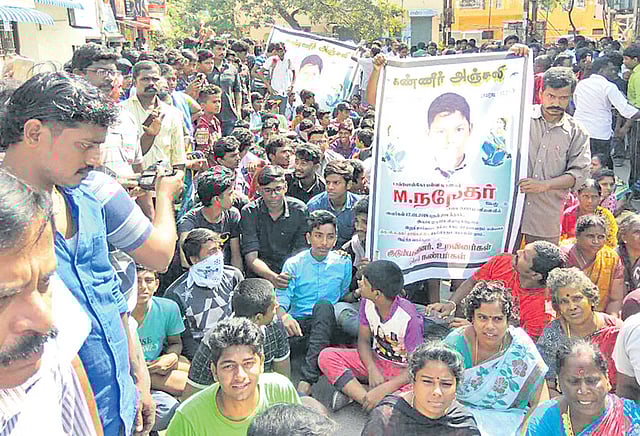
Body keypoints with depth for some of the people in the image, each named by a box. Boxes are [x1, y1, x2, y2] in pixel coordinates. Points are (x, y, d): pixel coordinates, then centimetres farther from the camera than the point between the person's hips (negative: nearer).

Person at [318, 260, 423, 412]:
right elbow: (363, 340, -1)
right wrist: (373, 370, -20)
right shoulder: (367, 303, -12)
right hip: (376, 360, 5)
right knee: (327, 356, -14)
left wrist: (383, 389, -32)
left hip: (403, 370, -5)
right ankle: (367, 399, -27)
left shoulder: (408, 317, -28)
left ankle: (353, 393, -25)